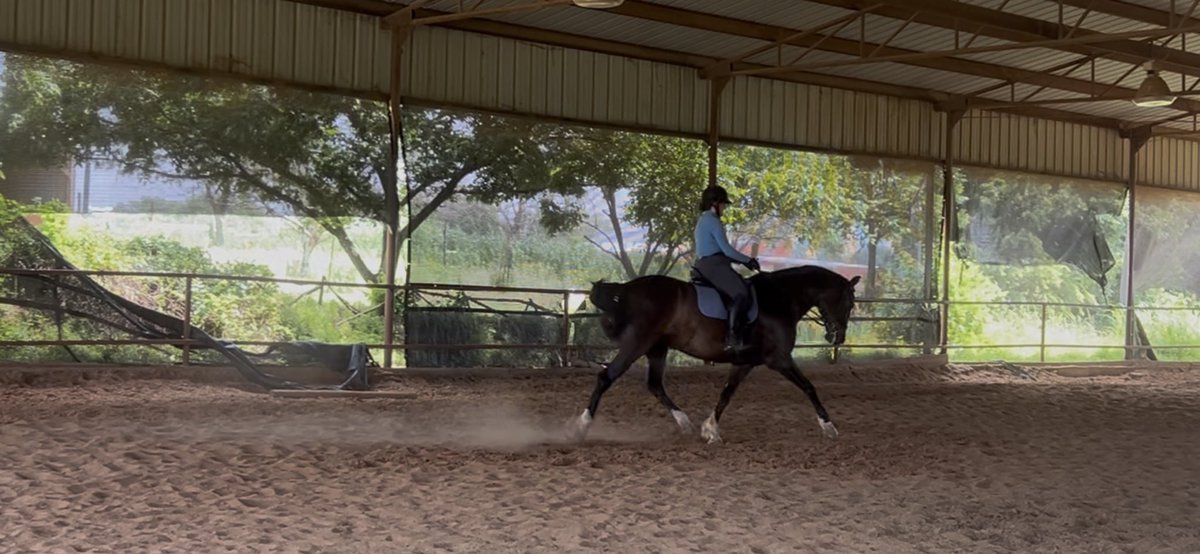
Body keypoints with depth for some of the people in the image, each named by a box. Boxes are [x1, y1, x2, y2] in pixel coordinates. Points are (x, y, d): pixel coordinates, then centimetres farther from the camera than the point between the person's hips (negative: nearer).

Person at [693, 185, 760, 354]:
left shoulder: (703, 220, 23)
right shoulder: (713, 220, -9)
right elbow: (727, 249, -14)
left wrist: (744, 261, 18)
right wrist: (748, 260, -2)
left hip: (704, 265, 11)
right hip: (714, 264, -11)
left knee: (740, 291, 14)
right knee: (741, 294, -22)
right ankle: (732, 338, -30)